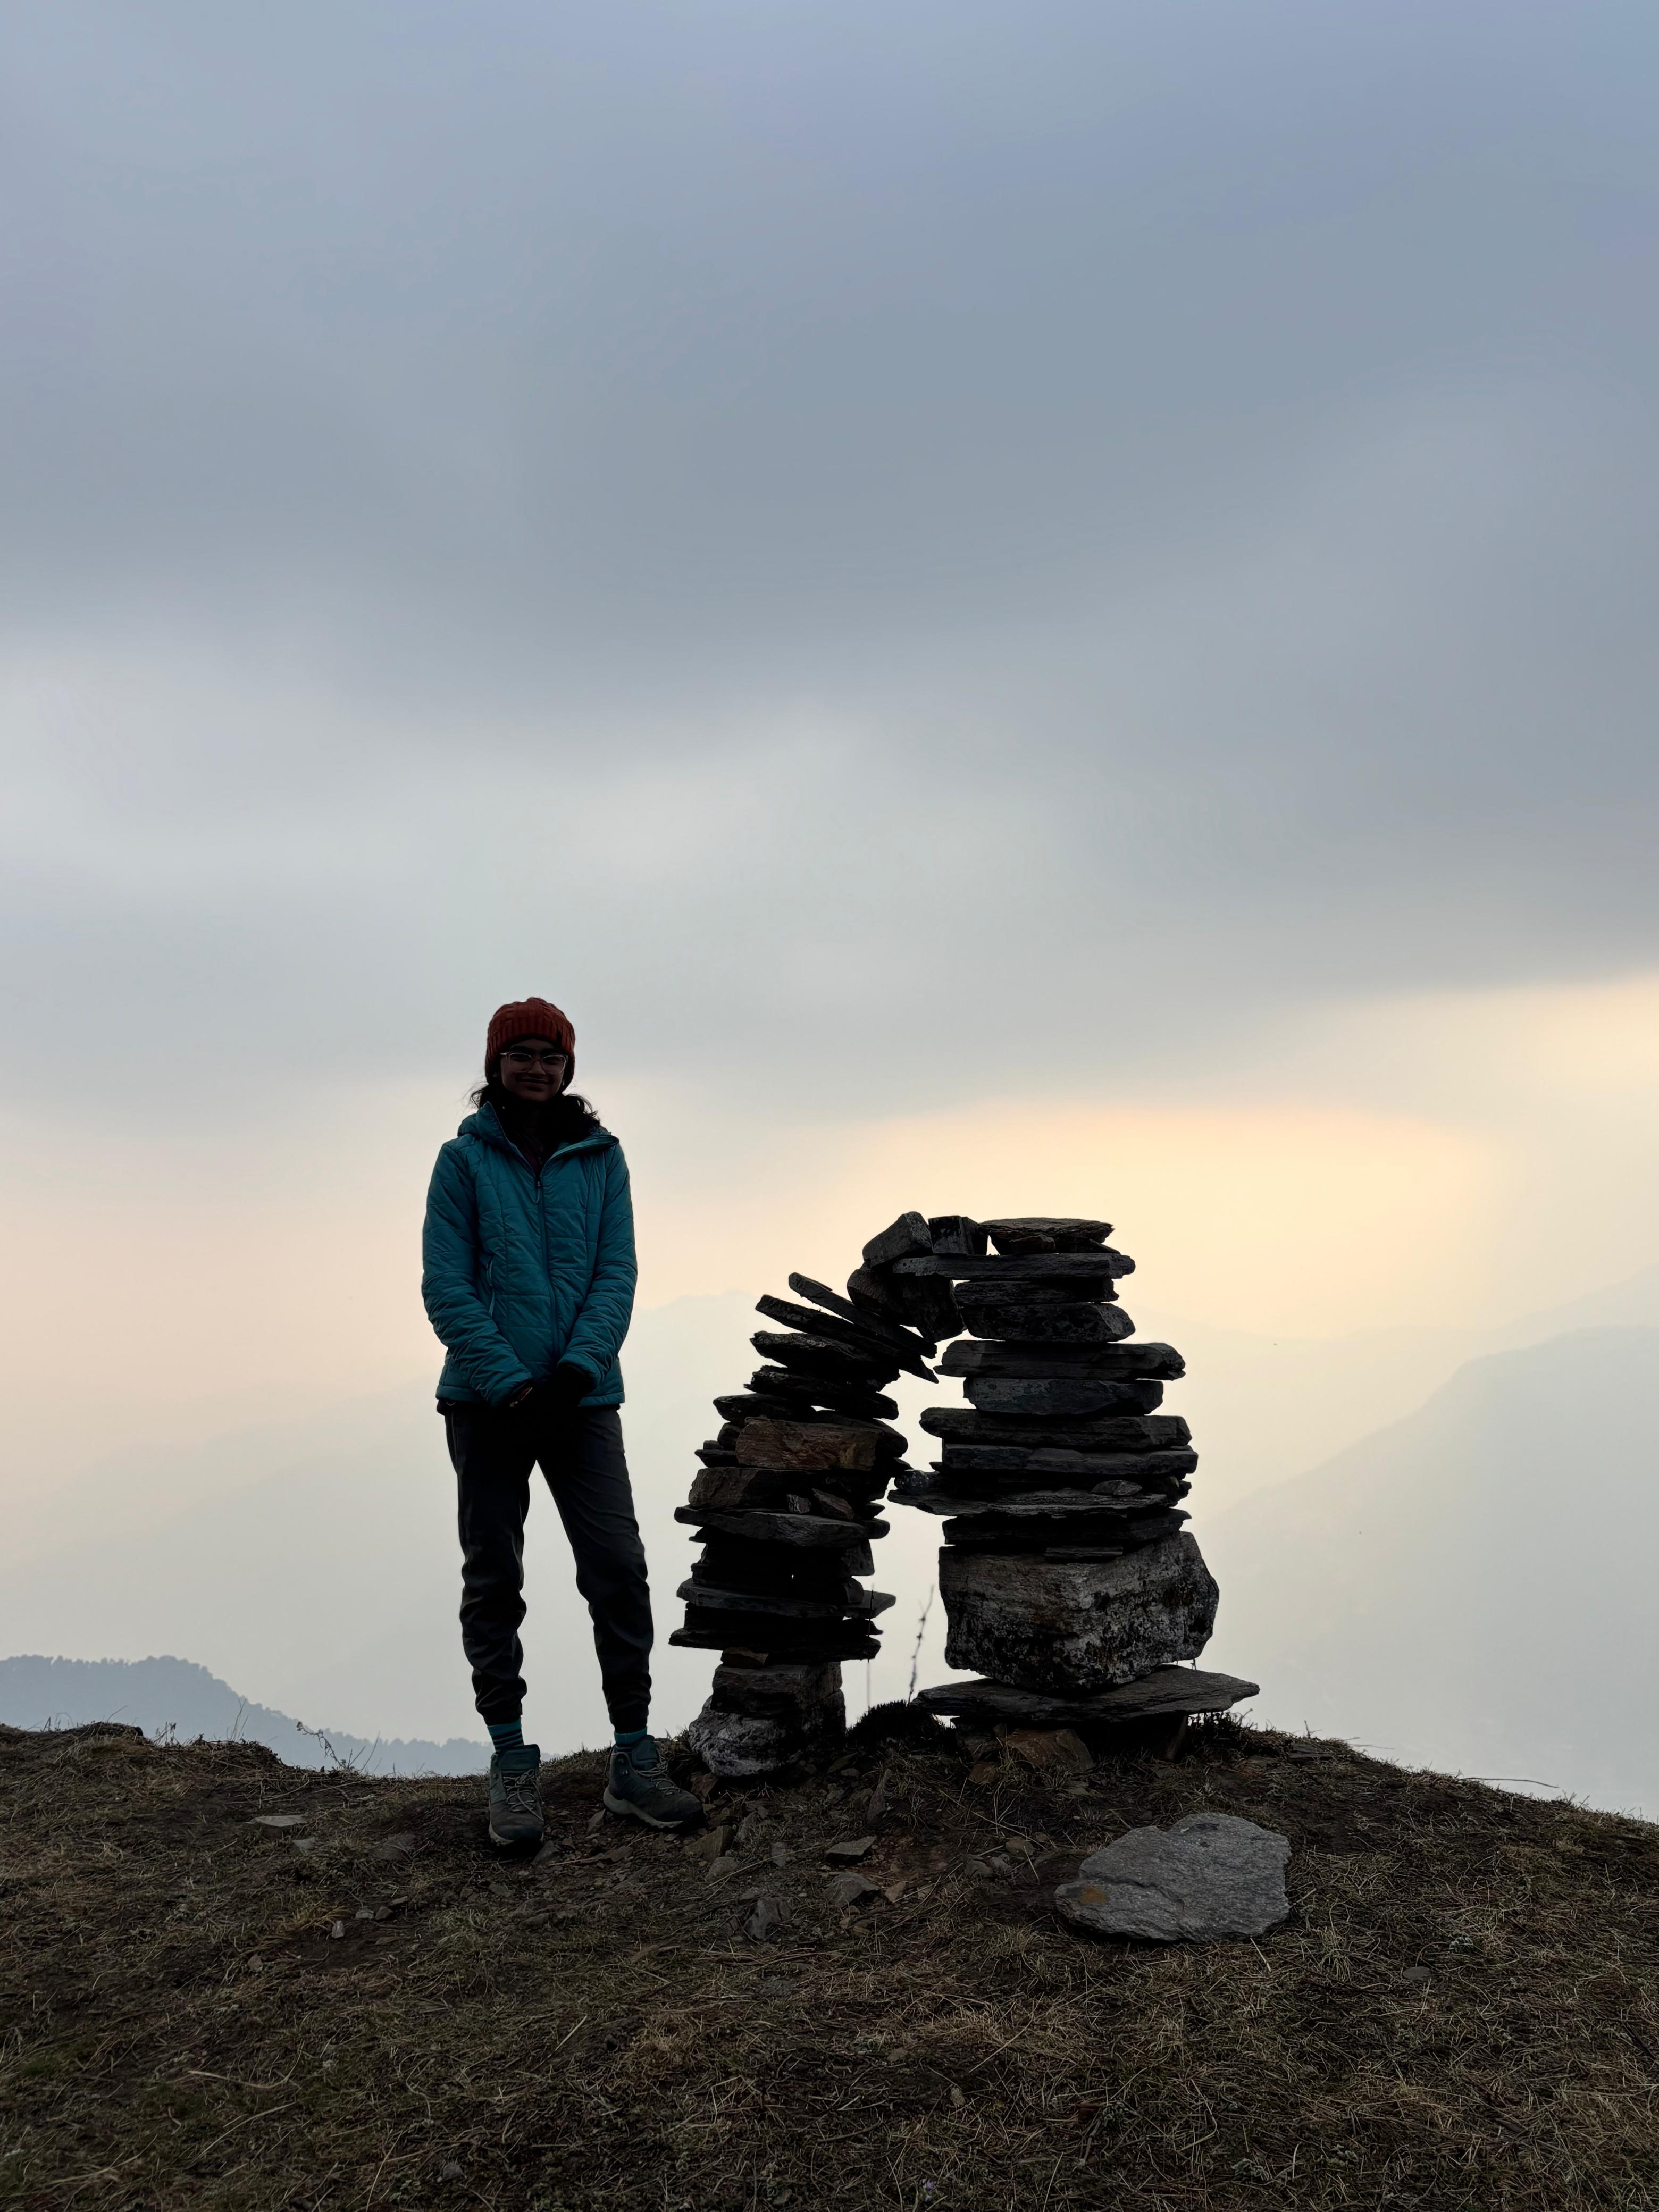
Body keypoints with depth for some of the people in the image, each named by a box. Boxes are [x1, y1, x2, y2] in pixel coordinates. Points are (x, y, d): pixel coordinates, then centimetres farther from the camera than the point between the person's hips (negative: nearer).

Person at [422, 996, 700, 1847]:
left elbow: (616, 1272, 1)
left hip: (583, 1396, 1)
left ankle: (632, 1759, 6)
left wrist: (579, 1367, -14)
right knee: (493, 1580, 5)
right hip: (486, 1400, -1)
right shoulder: (464, 1158, 1)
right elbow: (446, 1285, -5)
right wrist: (508, 1382, -15)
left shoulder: (600, 1157, 6)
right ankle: (511, 1763, 16)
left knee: (619, 1568, -4)